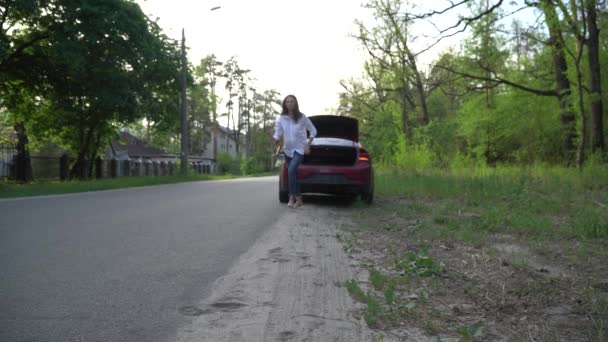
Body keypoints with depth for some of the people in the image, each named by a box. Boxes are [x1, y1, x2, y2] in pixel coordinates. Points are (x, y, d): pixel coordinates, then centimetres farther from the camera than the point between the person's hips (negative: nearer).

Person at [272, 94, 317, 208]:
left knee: (291, 170, -24)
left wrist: (308, 144, -7)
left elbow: (313, 130, -1)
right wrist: (275, 140, -25)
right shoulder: (281, 118, -2)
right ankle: (298, 199, 18)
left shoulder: (302, 117, -9)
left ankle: (292, 198, -20)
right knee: (293, 173, 8)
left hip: (299, 149, -4)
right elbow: (277, 133, -3)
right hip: (287, 149, 4)